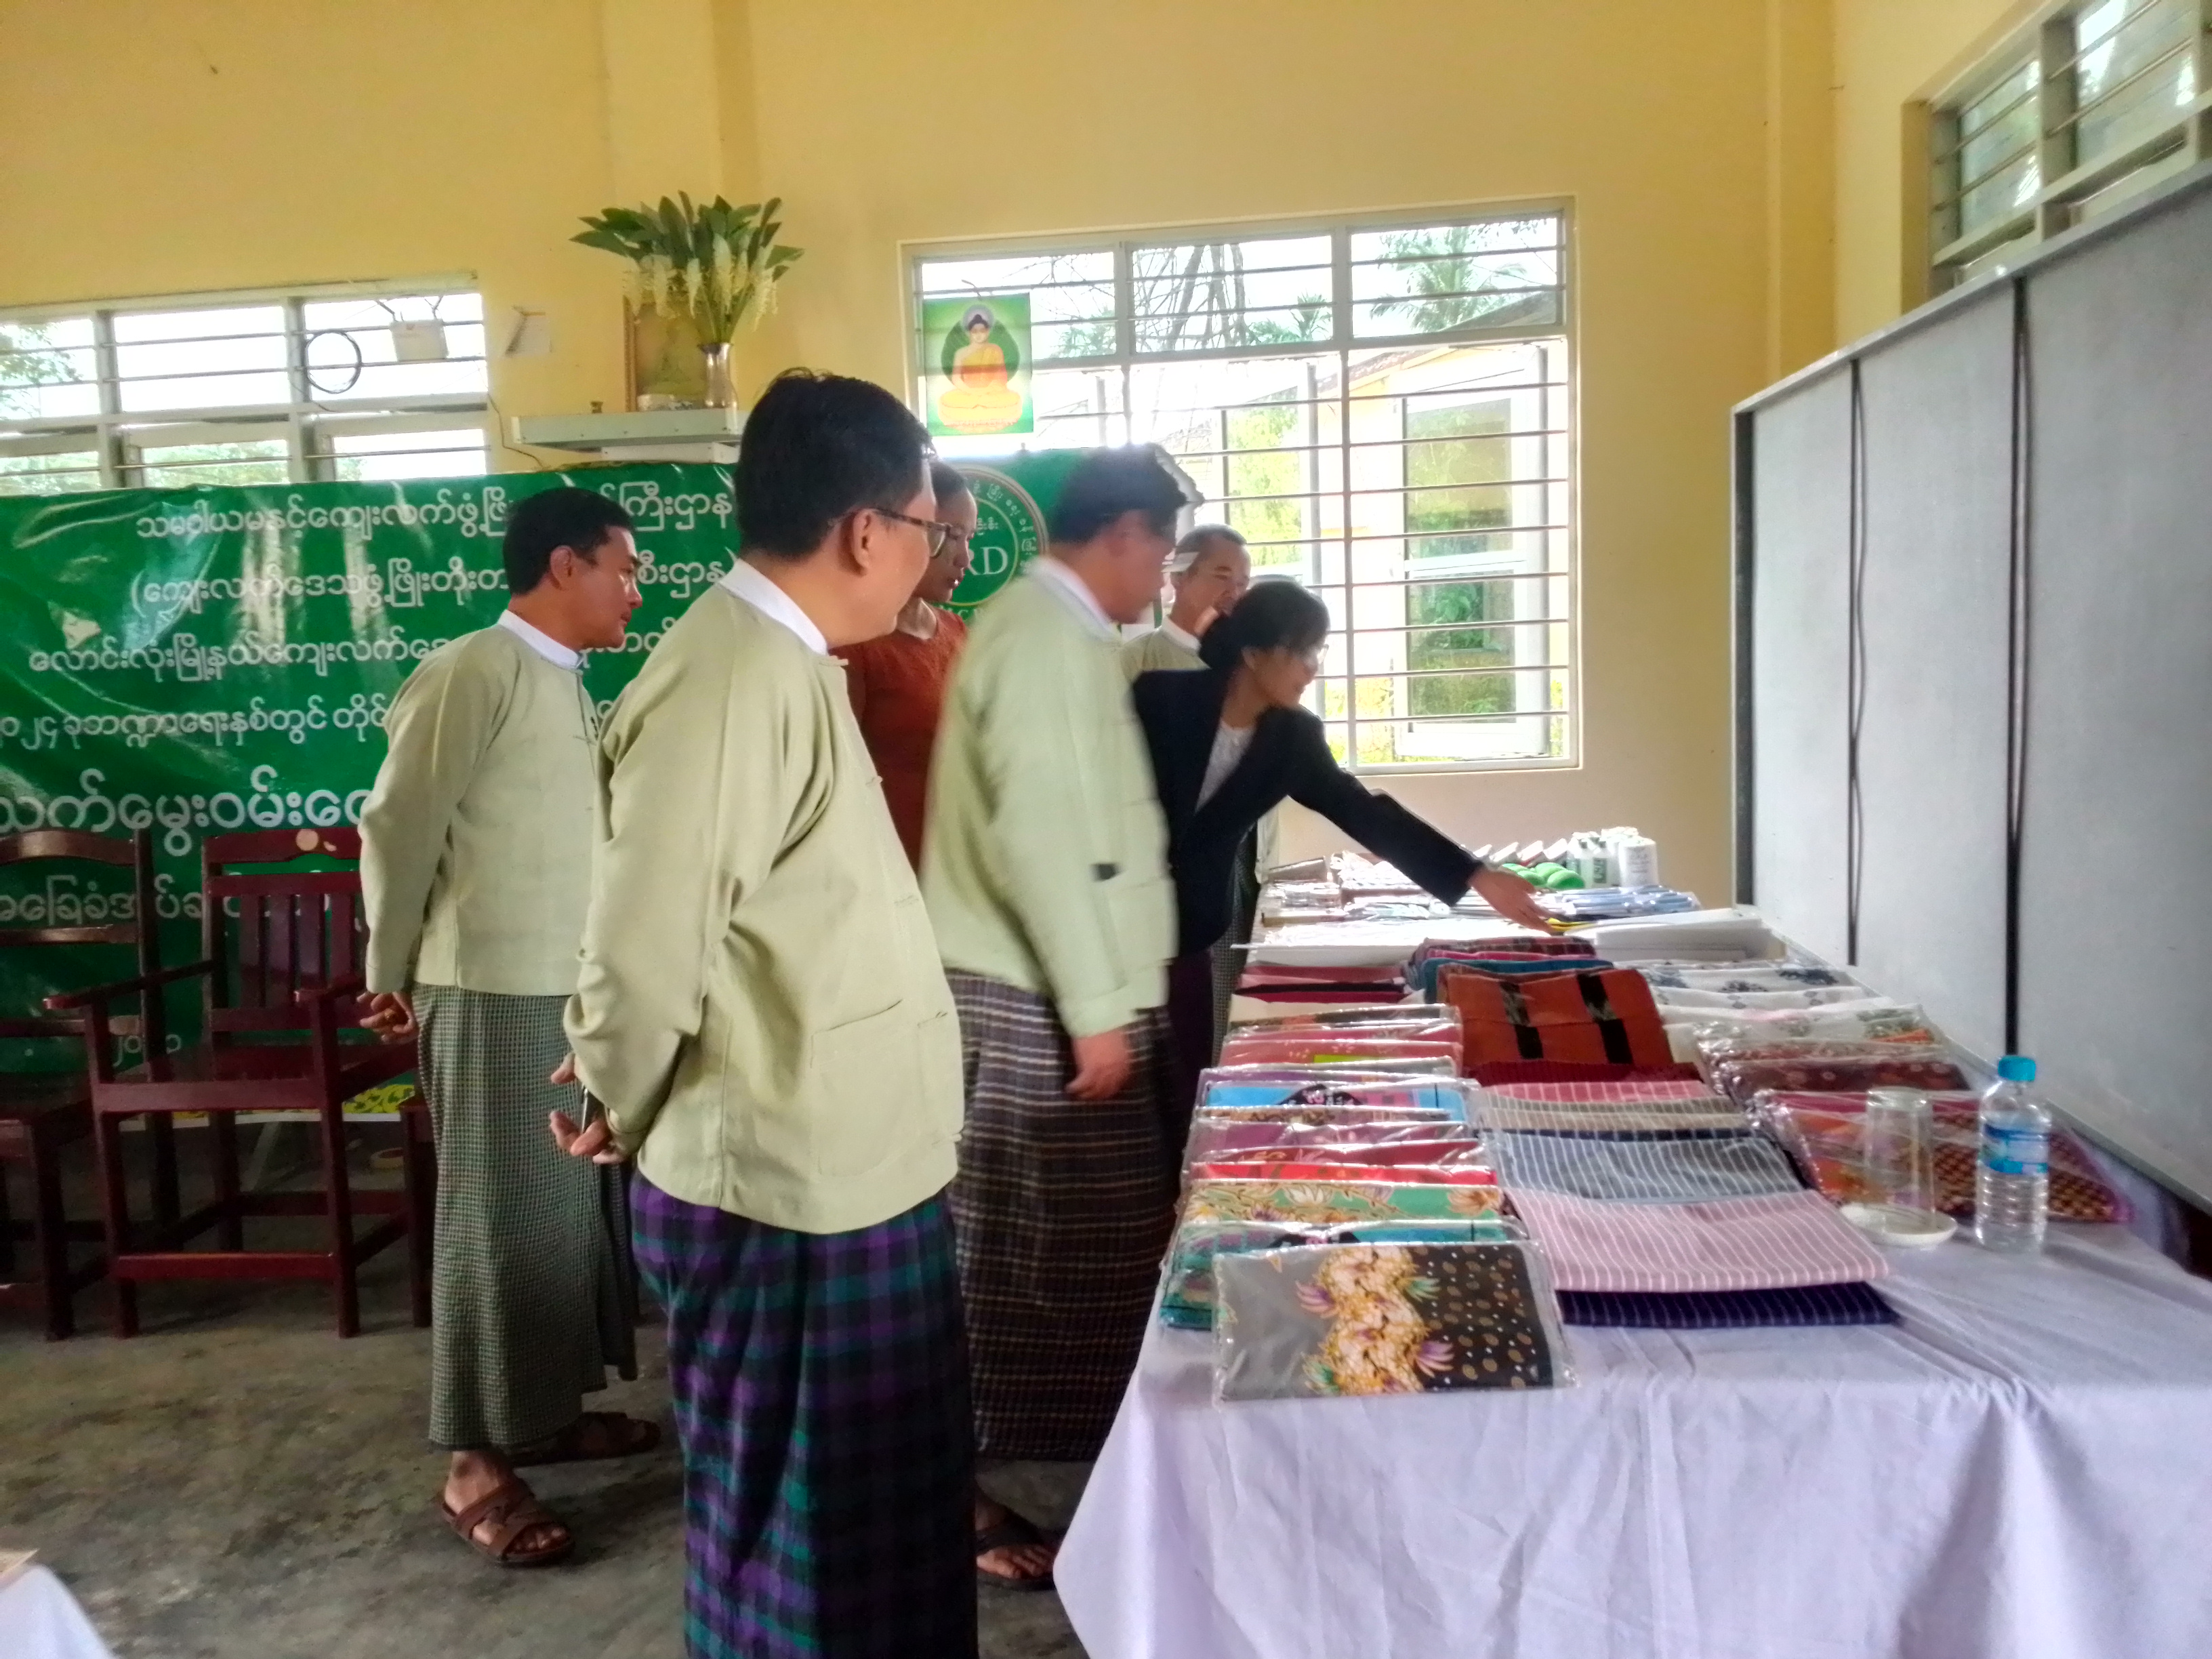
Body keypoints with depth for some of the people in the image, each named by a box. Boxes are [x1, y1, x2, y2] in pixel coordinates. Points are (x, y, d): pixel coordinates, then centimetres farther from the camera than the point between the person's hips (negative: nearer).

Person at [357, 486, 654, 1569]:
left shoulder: (564, 683, 13)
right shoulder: (474, 673, -14)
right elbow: (400, 829, -11)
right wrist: (392, 976, -2)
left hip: (574, 987, 9)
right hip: (497, 992, -8)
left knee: (575, 1203, 15)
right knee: (503, 1216, -1)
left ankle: (549, 1407, 30)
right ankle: (476, 1461, 12)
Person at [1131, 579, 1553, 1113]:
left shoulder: (1293, 737, -2)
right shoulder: (1161, 699, -16)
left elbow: (1365, 812, -1)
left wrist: (1476, 876, -5)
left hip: (1185, 936, 5)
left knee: (1184, 1093, 6)